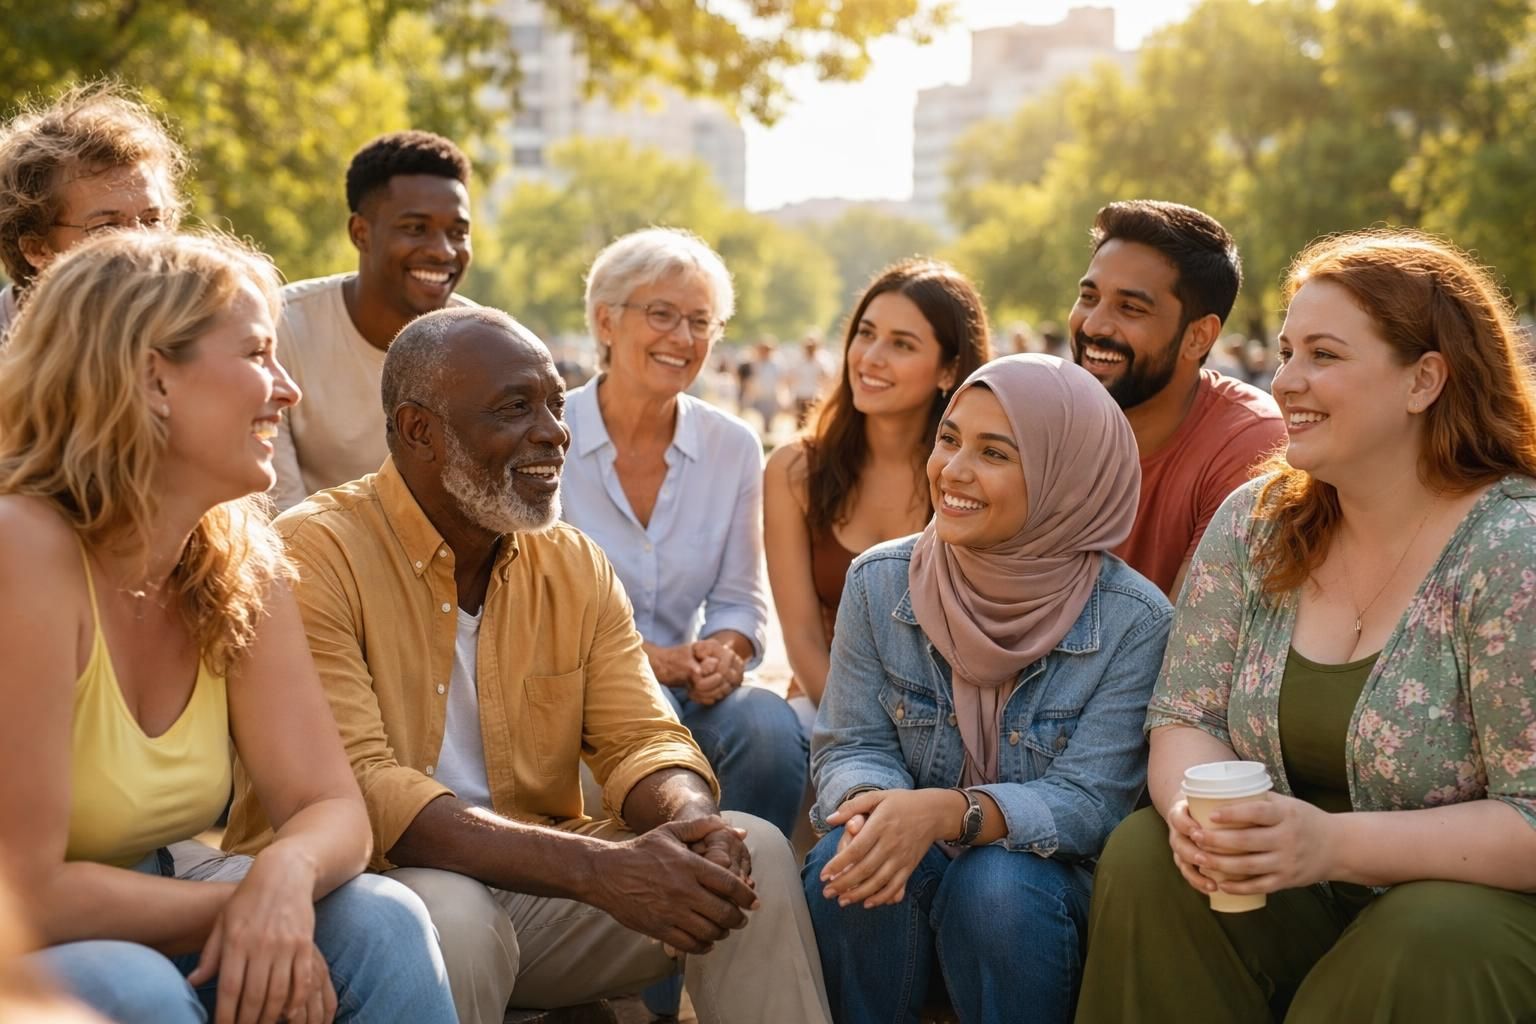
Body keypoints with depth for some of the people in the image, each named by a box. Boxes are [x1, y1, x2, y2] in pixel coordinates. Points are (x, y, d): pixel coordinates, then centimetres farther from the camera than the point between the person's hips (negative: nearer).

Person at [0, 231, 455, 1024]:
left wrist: (283, 874, -28)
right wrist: (239, 905, -17)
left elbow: (328, 808, -6)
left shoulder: (243, 566, -5)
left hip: (146, 917, 6)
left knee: (380, 925, -15)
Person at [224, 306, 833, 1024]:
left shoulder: (577, 567, 7)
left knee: (753, 854, -11)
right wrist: (596, 868, -33)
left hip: (531, 883, 6)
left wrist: (693, 822, -25)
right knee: (449, 913, -37)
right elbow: (354, 788, -24)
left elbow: (640, 739, 2)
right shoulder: (315, 555, -15)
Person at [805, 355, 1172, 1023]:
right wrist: (875, 806, -30)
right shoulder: (879, 582, -5)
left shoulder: (1134, 621, -14)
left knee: (1000, 887, -34)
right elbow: (850, 746, -4)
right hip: (906, 849, 2)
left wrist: (947, 812, -36)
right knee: (847, 867, -29)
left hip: (1044, 874, -2)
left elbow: (1087, 802, -18)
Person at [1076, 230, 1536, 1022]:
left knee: (1433, 940, -35)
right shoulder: (1253, 525, 2)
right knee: (1143, 854, -20)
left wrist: (1336, 844, -32)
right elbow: (1185, 716, 3)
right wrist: (1194, 808, -21)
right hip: (1294, 909, 5)